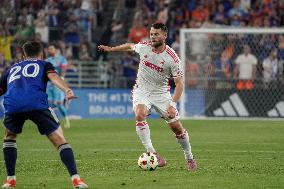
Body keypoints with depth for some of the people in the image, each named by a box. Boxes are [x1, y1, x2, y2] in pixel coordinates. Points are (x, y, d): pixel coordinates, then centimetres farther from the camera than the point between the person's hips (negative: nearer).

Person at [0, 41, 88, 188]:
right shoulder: (44, 65, 27)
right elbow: (53, 77, 4)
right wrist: (67, 91, -14)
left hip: (12, 105, 3)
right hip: (37, 103, -3)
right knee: (60, 140, 4)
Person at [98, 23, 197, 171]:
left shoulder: (172, 58, -18)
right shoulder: (143, 47, -8)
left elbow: (179, 83, -16)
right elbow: (130, 46, 17)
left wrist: (172, 105, -26)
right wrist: (110, 49, 24)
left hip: (161, 93, -1)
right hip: (141, 91, 1)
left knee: (176, 127, -3)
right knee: (140, 115, -30)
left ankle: (189, 158, 20)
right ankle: (151, 153, -29)